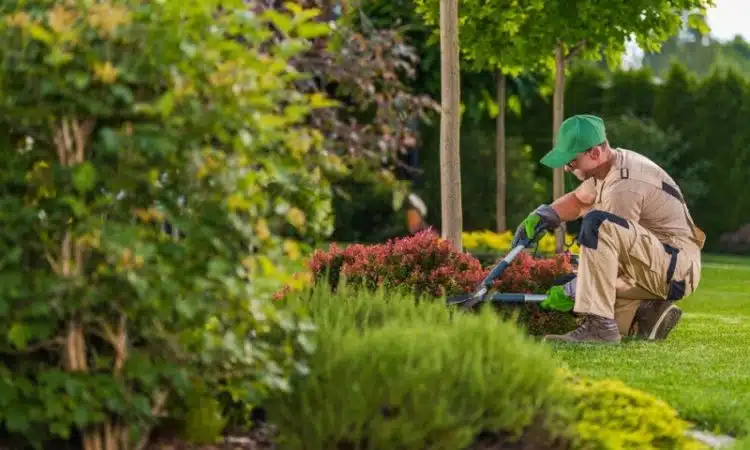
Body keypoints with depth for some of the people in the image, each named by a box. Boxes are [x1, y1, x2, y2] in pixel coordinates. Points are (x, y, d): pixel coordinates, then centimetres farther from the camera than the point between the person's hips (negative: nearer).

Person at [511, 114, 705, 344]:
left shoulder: (624, 186, -23)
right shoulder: (610, 164, 7)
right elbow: (578, 200, 24)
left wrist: (570, 291, -12)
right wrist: (539, 217, 6)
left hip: (678, 269, -10)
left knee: (598, 223, -32)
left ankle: (599, 325, -32)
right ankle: (649, 313, 5)